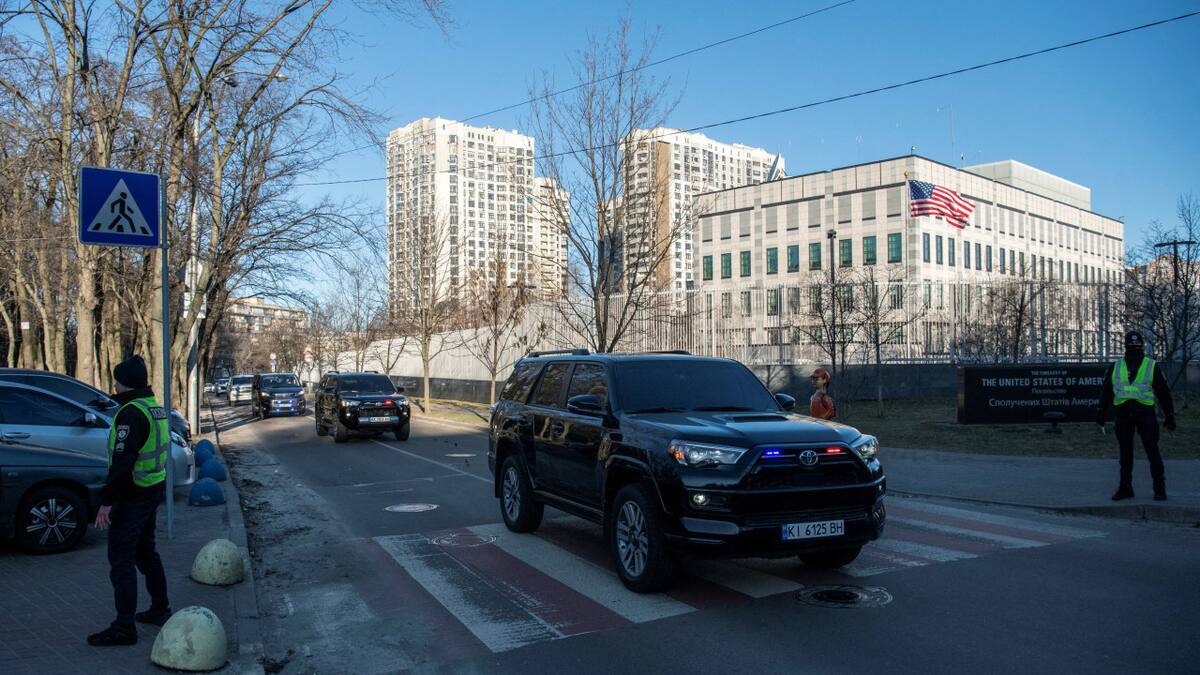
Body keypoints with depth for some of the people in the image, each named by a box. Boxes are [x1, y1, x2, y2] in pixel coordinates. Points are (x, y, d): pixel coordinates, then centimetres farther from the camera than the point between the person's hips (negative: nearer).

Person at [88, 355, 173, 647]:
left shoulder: (131, 413, -20)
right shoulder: (156, 408, 11)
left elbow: (122, 461, -25)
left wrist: (107, 501, -22)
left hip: (131, 496, -10)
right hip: (154, 490, 10)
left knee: (121, 559, -3)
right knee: (145, 551, 20)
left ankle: (124, 627, 2)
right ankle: (160, 609, 29)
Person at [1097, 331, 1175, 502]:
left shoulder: (1152, 366, 5)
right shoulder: (1115, 367, 11)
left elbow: (1163, 392, 6)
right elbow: (1107, 391, 14)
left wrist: (1169, 415, 4)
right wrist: (1102, 413, 8)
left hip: (1145, 414, -2)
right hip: (1122, 415, 2)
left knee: (1152, 451, -2)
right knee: (1125, 454, 7)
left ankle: (1160, 488, 8)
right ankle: (1125, 488, 14)